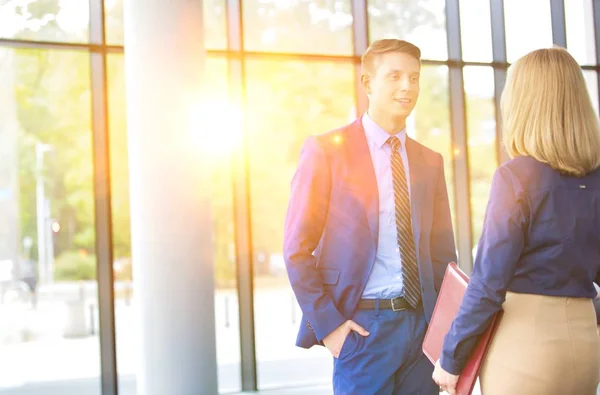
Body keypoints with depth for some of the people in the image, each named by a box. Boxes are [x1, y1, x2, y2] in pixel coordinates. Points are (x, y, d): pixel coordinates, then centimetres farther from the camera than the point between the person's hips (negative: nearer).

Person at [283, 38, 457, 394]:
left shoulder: (430, 161, 10)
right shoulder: (326, 150, -4)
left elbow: (443, 254, 14)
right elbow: (297, 250, -5)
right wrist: (327, 325, -11)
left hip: (423, 325, 4)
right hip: (363, 326, -4)